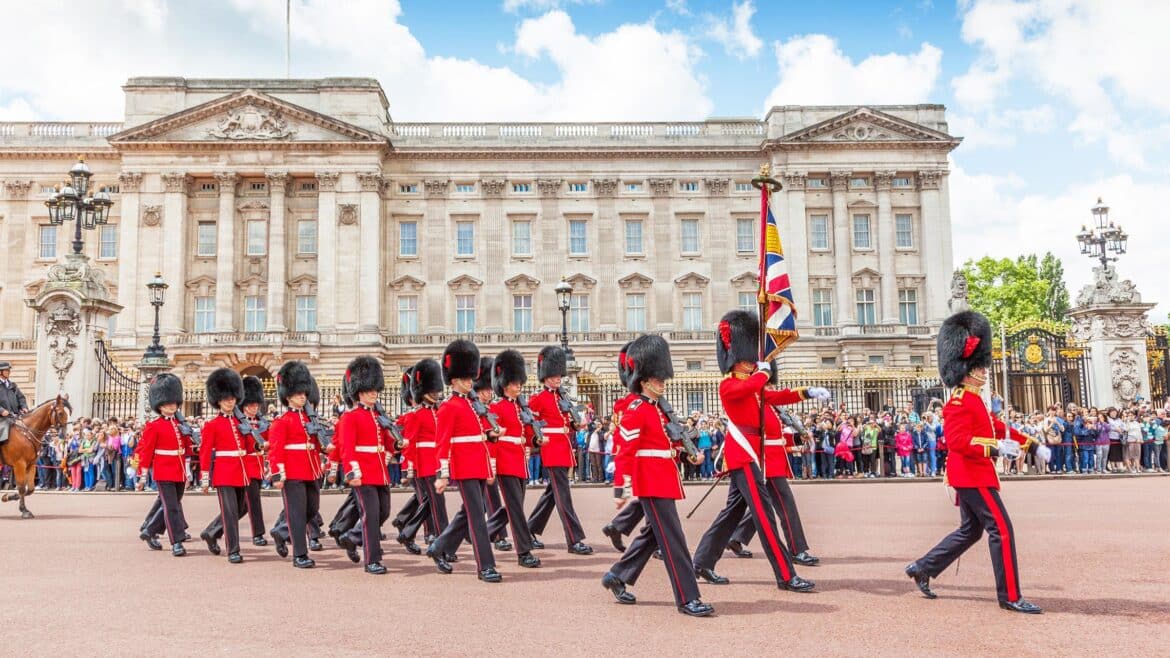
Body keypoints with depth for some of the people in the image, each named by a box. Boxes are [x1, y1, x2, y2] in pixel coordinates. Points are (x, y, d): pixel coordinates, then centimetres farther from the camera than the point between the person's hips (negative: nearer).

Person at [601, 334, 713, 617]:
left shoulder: (659, 410, 16)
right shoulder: (635, 411, -12)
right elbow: (624, 451, -16)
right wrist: (621, 489, -19)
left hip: (664, 481, 10)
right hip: (652, 482, -10)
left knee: (653, 534, 17)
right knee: (673, 539, -9)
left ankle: (616, 577, 28)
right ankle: (688, 599, -6)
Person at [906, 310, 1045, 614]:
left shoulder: (974, 400, 16)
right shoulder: (960, 402, -17)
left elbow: (996, 426, 25)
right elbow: (956, 440, -28)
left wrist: (1031, 443, 24)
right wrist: (994, 448, -34)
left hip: (971, 475, 11)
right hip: (973, 475, -11)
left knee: (971, 530, 17)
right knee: (1002, 530, -8)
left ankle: (922, 568, 22)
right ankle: (1010, 597, -2)